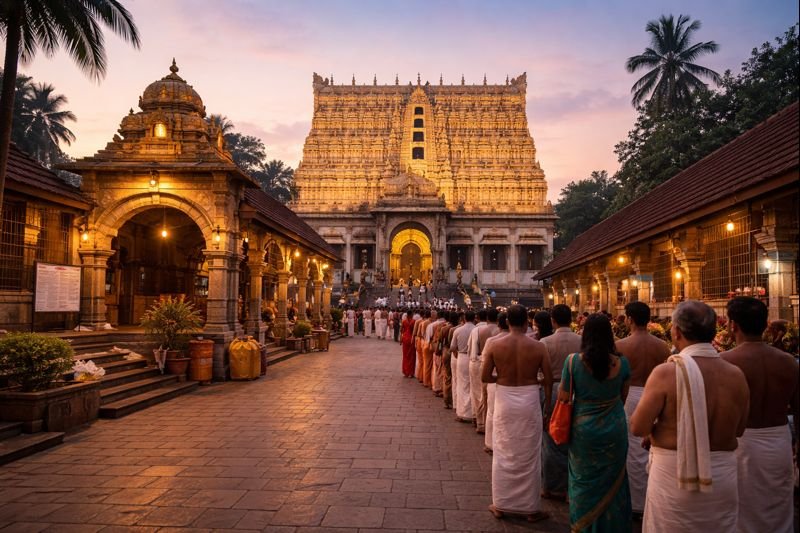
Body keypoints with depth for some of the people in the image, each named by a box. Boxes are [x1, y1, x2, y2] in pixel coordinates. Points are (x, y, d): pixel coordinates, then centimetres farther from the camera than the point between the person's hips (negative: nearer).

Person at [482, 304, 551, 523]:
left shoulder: (494, 344, -8)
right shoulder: (538, 347, -8)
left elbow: (485, 377, -6)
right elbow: (548, 380, -4)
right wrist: (548, 403, 9)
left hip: (504, 400, 1)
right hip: (529, 400, 0)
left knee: (503, 453, 14)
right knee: (529, 455, 12)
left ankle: (500, 504, 25)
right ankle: (531, 508, 23)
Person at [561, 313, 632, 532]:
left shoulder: (573, 361, -17)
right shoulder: (621, 363, -10)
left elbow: (563, 397, -11)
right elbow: (623, 397, 3)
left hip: (583, 429, -1)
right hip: (614, 430, 2)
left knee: (584, 480, 18)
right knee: (611, 481, 20)